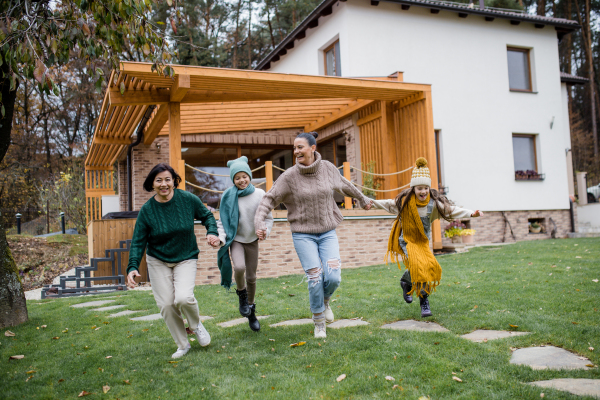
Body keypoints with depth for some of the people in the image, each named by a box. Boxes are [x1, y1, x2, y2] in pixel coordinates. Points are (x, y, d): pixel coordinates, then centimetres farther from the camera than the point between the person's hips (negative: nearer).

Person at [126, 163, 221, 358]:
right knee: (166, 304, -2)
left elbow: (206, 215, 5)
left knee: (184, 298, -23)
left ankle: (196, 325, 11)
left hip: (185, 259, -1)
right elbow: (138, 242, -7)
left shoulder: (188, 199, -11)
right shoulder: (147, 210, -10)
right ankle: (183, 345, 19)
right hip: (157, 261, 2)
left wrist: (212, 232, -14)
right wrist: (132, 267, -19)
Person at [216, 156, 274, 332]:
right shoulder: (228, 196, -9)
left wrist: (265, 230, -20)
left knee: (251, 277, 8)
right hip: (235, 239, -1)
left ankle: (251, 310, 31)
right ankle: (242, 295, 4)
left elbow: (268, 218, 0)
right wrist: (221, 237, -18)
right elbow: (222, 221, -1)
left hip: (252, 240, 1)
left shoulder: (259, 194, -9)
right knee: (239, 267, -28)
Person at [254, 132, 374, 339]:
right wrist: (260, 223, -24)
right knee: (315, 279, -7)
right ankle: (319, 323, 17)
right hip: (303, 235, -2)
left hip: (328, 233, 2)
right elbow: (269, 199, -8)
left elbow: (345, 185, 17)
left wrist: (363, 199, 33)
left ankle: (325, 301, 28)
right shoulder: (289, 176, -9)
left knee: (333, 277, -9)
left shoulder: (327, 168, -1)